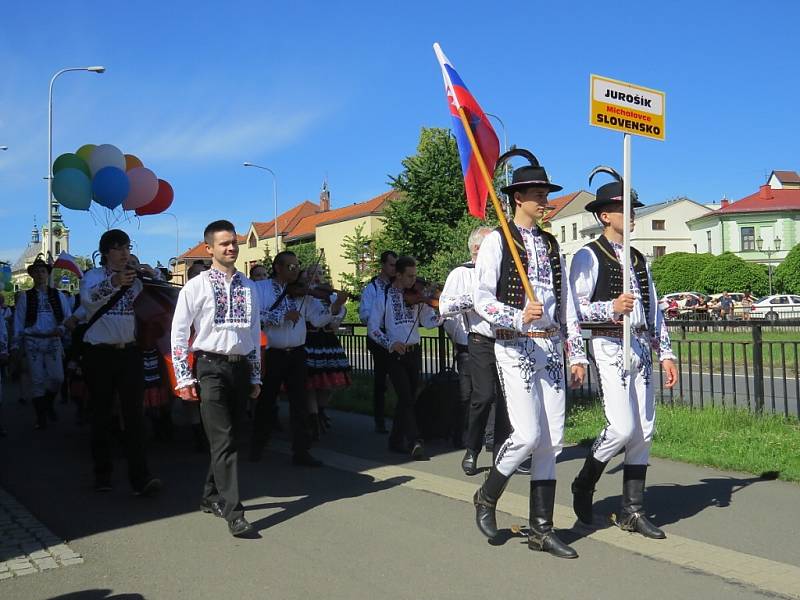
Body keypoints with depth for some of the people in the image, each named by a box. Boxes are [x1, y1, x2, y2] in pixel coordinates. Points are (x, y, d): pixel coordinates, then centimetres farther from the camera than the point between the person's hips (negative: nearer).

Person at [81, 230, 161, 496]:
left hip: (129, 352, 2)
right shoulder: (93, 276, -1)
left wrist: (152, 274, -13)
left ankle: (140, 477, -12)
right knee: (101, 414, 6)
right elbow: (88, 297, -24)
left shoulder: (134, 278, 11)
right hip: (99, 354, -2)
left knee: (135, 413, -7)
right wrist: (114, 282, -43)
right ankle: (102, 473, 18)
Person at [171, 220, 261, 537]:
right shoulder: (197, 286, -2)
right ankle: (233, 511, -11)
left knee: (229, 437, 12)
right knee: (223, 440, -11)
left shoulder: (248, 287, 12)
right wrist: (184, 378, -7)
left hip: (241, 368, 5)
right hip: (211, 368, -5)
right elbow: (178, 333, -3)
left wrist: (255, 377, 15)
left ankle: (212, 497, 29)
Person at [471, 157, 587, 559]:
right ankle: (487, 497, 14)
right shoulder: (497, 241, -2)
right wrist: (519, 317, -29)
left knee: (550, 441, 5)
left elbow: (566, 302, 17)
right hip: (515, 348, -6)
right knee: (527, 434, -13)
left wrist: (576, 353, 13)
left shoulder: (550, 245, 17)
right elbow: (482, 297, -12)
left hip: (551, 348, 6)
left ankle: (541, 529, 14)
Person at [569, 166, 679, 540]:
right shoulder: (588, 257, -3)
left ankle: (633, 512, 17)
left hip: (641, 349, 7)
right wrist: (611, 308, -24)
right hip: (609, 348, -7)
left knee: (643, 431, 6)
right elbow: (574, 309, -11)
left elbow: (653, 310, 19)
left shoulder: (639, 260, 19)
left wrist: (665, 353, 13)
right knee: (622, 427, -14)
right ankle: (583, 486, 12)